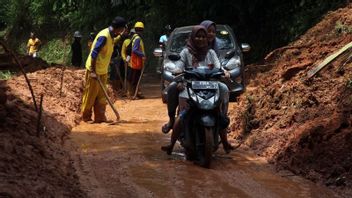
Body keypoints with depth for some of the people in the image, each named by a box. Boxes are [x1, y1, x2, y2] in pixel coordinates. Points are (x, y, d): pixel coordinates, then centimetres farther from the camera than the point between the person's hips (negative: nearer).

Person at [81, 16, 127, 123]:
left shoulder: (110, 36, 7)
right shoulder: (104, 36, -22)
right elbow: (94, 54, -23)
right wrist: (93, 71, -24)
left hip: (102, 71, 9)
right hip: (94, 71, -9)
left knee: (101, 96, 10)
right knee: (90, 95, 1)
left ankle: (100, 117, 14)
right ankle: (86, 117, 11)